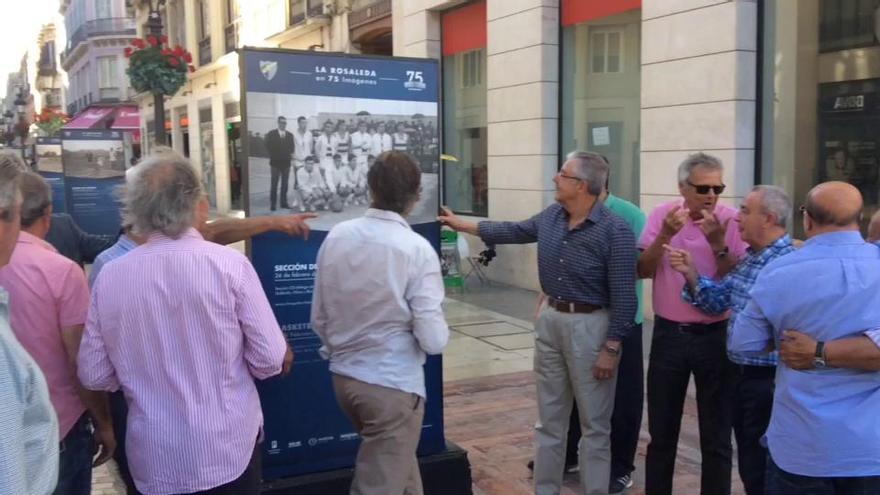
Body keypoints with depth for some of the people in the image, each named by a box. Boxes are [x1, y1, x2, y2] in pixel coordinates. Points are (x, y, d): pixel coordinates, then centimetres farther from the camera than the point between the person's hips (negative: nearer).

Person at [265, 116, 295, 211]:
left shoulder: (290, 135, 11)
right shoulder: (271, 134, 1)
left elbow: (291, 148, 9)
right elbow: (268, 147, -4)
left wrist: (291, 154, -7)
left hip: (286, 163, 3)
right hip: (275, 162, -3)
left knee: (285, 184, 6)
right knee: (274, 184, -2)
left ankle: (284, 202, 12)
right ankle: (272, 204, 0)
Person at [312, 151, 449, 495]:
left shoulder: (336, 236, -2)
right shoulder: (416, 249, -18)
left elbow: (319, 318, 7)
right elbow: (433, 340, -19)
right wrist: (439, 331, 4)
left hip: (343, 376, 6)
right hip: (393, 383, -6)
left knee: (398, 465, 28)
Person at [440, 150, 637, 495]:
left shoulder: (615, 231, -18)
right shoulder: (550, 217, 3)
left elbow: (623, 296, -18)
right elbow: (514, 231, 20)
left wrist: (611, 349, -18)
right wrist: (461, 225, 24)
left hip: (590, 326, -7)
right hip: (550, 321, 7)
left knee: (594, 425, 7)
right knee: (549, 419, 16)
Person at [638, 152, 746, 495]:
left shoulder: (732, 221, -7)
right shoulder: (662, 215, -2)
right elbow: (643, 271, -5)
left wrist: (718, 243, -23)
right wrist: (665, 235, -19)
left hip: (714, 335, -2)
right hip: (668, 333, 2)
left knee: (716, 436, 8)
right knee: (661, 430, 14)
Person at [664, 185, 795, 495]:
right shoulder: (748, 258, 8)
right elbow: (719, 301, 12)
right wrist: (691, 274, -1)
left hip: (766, 380, -8)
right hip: (738, 374, 8)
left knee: (761, 470, 6)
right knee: (748, 462, 21)